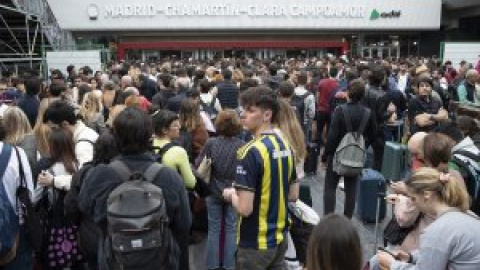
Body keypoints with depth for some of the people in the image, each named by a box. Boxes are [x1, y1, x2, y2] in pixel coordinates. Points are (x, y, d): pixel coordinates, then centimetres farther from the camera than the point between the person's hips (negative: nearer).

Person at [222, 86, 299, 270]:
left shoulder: (251, 152, -23)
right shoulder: (285, 146, 1)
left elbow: (244, 208, -25)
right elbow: (293, 195, 8)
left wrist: (231, 194, -6)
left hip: (255, 243, -7)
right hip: (280, 238, 7)